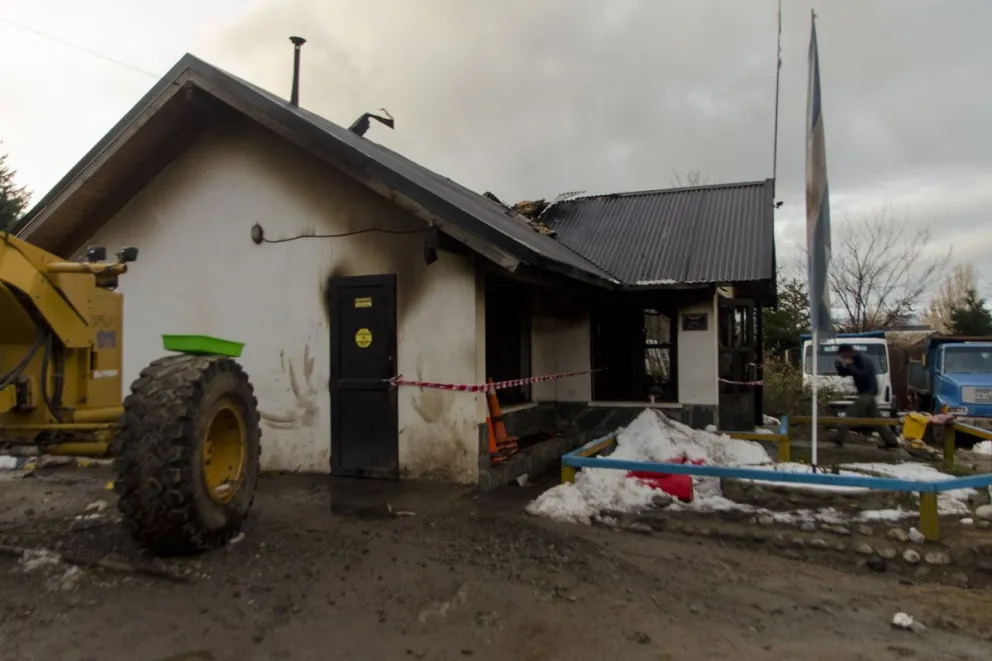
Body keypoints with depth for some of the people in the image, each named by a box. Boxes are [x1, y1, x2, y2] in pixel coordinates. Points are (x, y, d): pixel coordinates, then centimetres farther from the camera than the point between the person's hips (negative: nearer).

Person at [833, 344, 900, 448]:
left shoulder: (863, 360, -15)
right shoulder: (855, 361, 15)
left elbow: (863, 375, -28)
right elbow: (843, 373, 15)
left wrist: (849, 366, -26)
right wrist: (840, 364, -3)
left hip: (868, 392, -10)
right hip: (866, 392, 10)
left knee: (851, 413, -16)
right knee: (876, 417, 12)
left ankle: (839, 438, -20)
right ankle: (892, 441, 17)